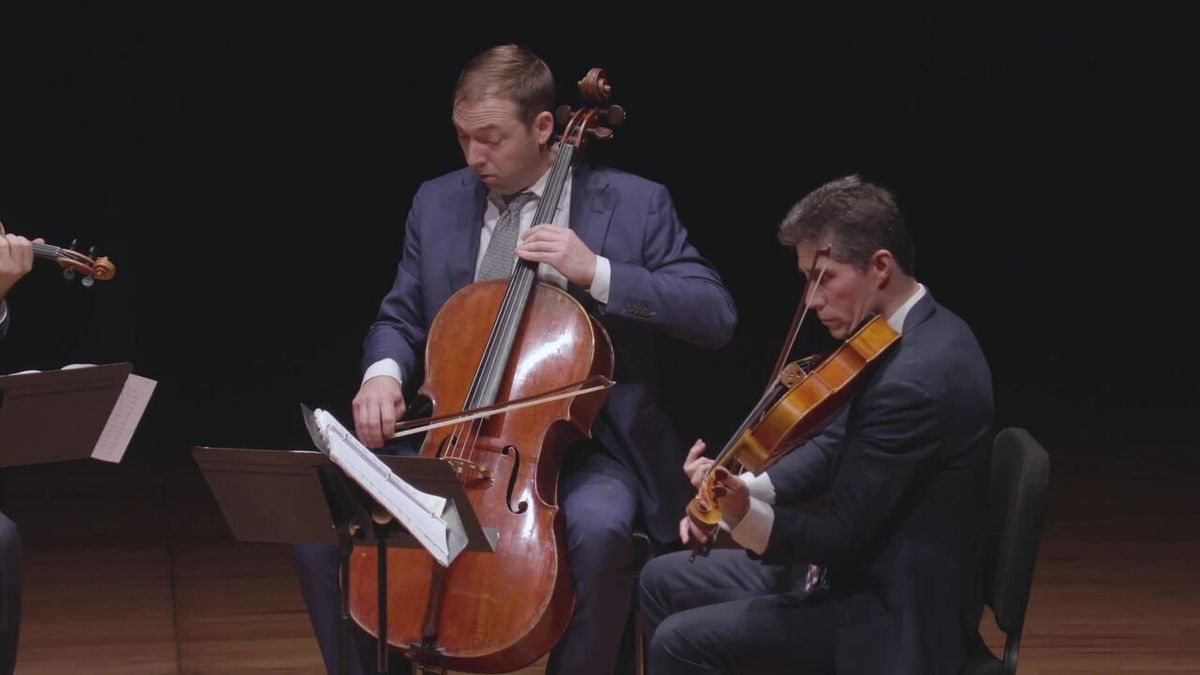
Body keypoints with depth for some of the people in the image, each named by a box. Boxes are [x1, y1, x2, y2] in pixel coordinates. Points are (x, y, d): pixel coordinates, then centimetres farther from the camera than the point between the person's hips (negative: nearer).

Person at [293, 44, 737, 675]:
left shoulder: (632, 203, -3)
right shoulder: (437, 203, 8)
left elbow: (717, 316, -10)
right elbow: (401, 320, 15)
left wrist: (597, 273, -20)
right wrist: (383, 373, -9)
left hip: (582, 443, -4)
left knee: (597, 530, -37)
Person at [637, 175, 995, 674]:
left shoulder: (916, 381, -27)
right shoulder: (915, 334, 4)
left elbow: (842, 535, -24)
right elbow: (836, 448, 14)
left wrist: (745, 514, -37)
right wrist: (743, 488, -2)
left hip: (891, 616, -11)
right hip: (863, 570, 11)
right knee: (664, 582, 15)